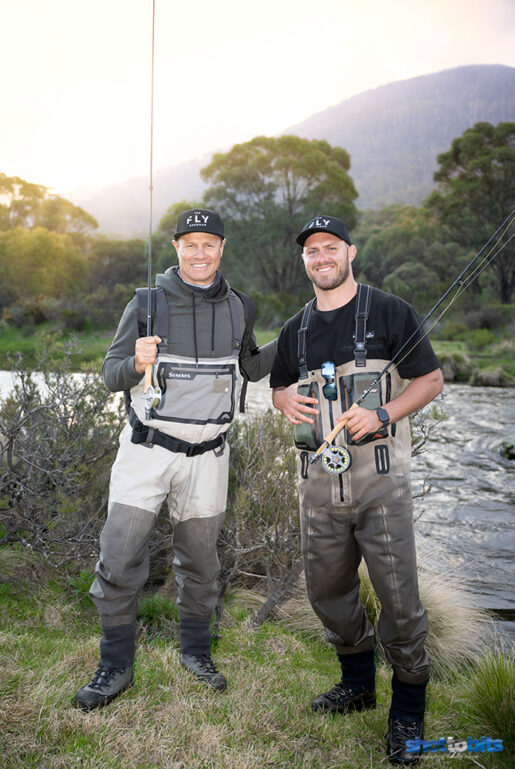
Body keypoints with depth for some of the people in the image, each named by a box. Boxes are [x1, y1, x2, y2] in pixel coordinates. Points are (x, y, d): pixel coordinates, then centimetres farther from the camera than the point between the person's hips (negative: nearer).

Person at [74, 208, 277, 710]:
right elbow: (111, 375, -6)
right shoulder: (149, 302, -5)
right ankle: (116, 667, 18)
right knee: (119, 561, -2)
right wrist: (136, 363, -28)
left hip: (207, 456, 3)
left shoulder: (238, 307, 5)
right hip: (147, 451, -2)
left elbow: (250, 367, 20)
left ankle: (195, 652, 35)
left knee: (200, 563, 13)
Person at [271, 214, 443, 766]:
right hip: (318, 480, 5)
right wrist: (286, 400, 1)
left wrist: (382, 415, -15)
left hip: (379, 478, -4)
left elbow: (431, 379, 1)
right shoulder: (295, 330, 14)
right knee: (326, 588, 13)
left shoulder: (389, 312, 0)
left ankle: (408, 710, 21)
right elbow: (279, 386, 26)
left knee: (398, 596, -1)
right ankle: (358, 682, 38)